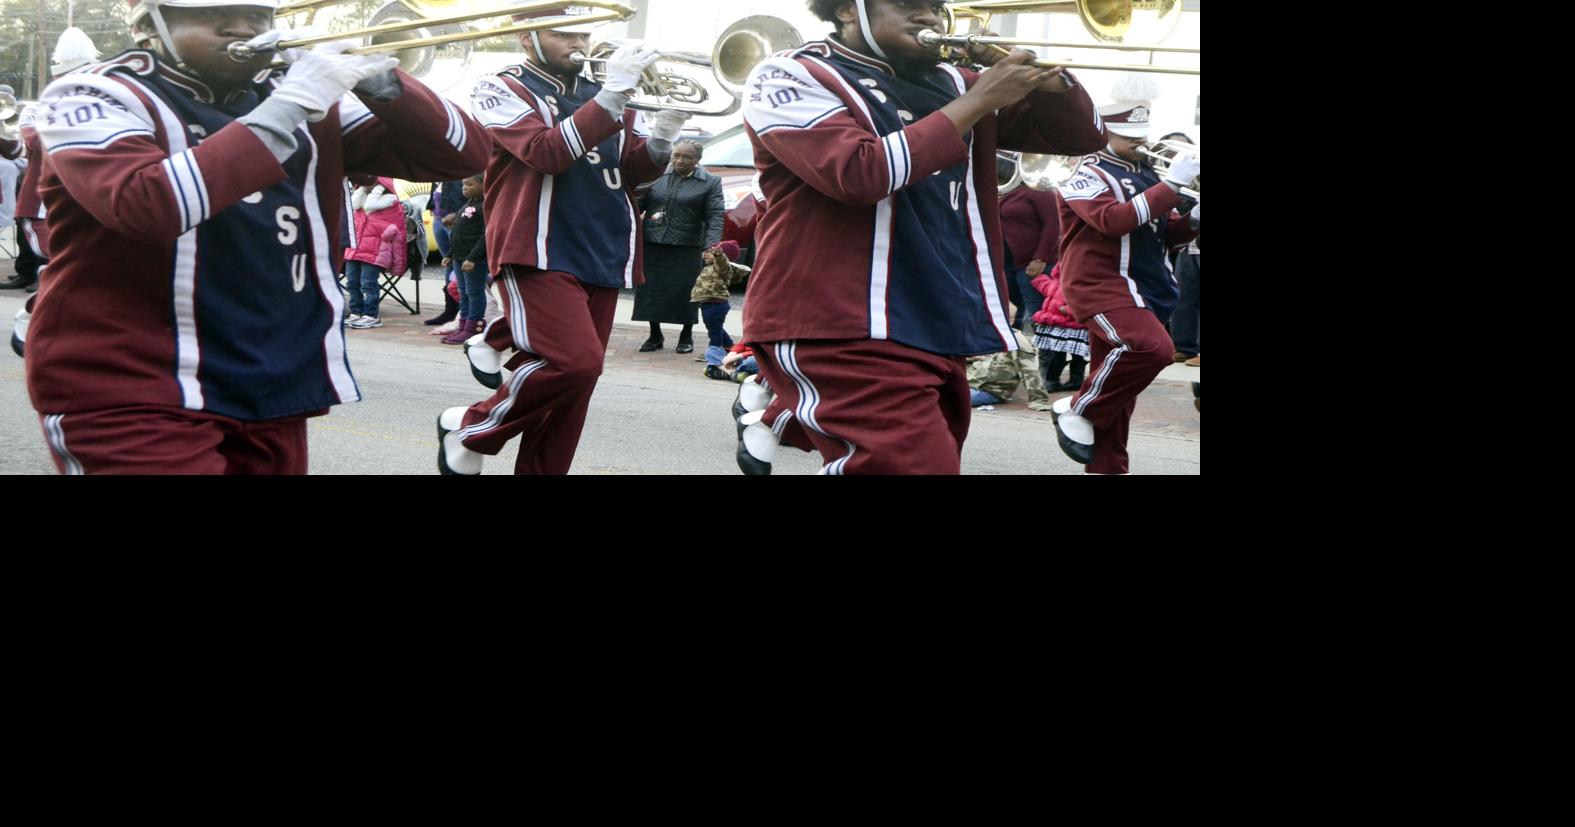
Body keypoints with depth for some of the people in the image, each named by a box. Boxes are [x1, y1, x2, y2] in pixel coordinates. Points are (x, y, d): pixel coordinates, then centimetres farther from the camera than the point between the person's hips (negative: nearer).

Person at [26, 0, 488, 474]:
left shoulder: (308, 96, 9)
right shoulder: (98, 97, -6)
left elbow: (461, 155, 5)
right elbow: (144, 205, -27)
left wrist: (378, 82, -13)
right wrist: (289, 105, -23)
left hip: (272, 392, 6)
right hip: (133, 396, -5)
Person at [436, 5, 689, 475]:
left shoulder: (598, 97, 16)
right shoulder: (502, 91, -1)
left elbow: (633, 172, 14)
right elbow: (547, 152, -18)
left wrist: (662, 135, -6)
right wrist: (614, 94, -21)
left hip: (602, 257, 7)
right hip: (539, 254, -6)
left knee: (576, 375, 6)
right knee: (575, 362, -23)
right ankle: (470, 431, -2)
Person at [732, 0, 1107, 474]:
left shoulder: (947, 83, 16)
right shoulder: (793, 78, -2)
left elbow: (1082, 135, 17)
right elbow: (861, 173, -20)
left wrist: (1040, 73, -2)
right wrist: (979, 101, -14)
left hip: (940, 333, 7)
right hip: (844, 334, -7)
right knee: (917, 465, -22)